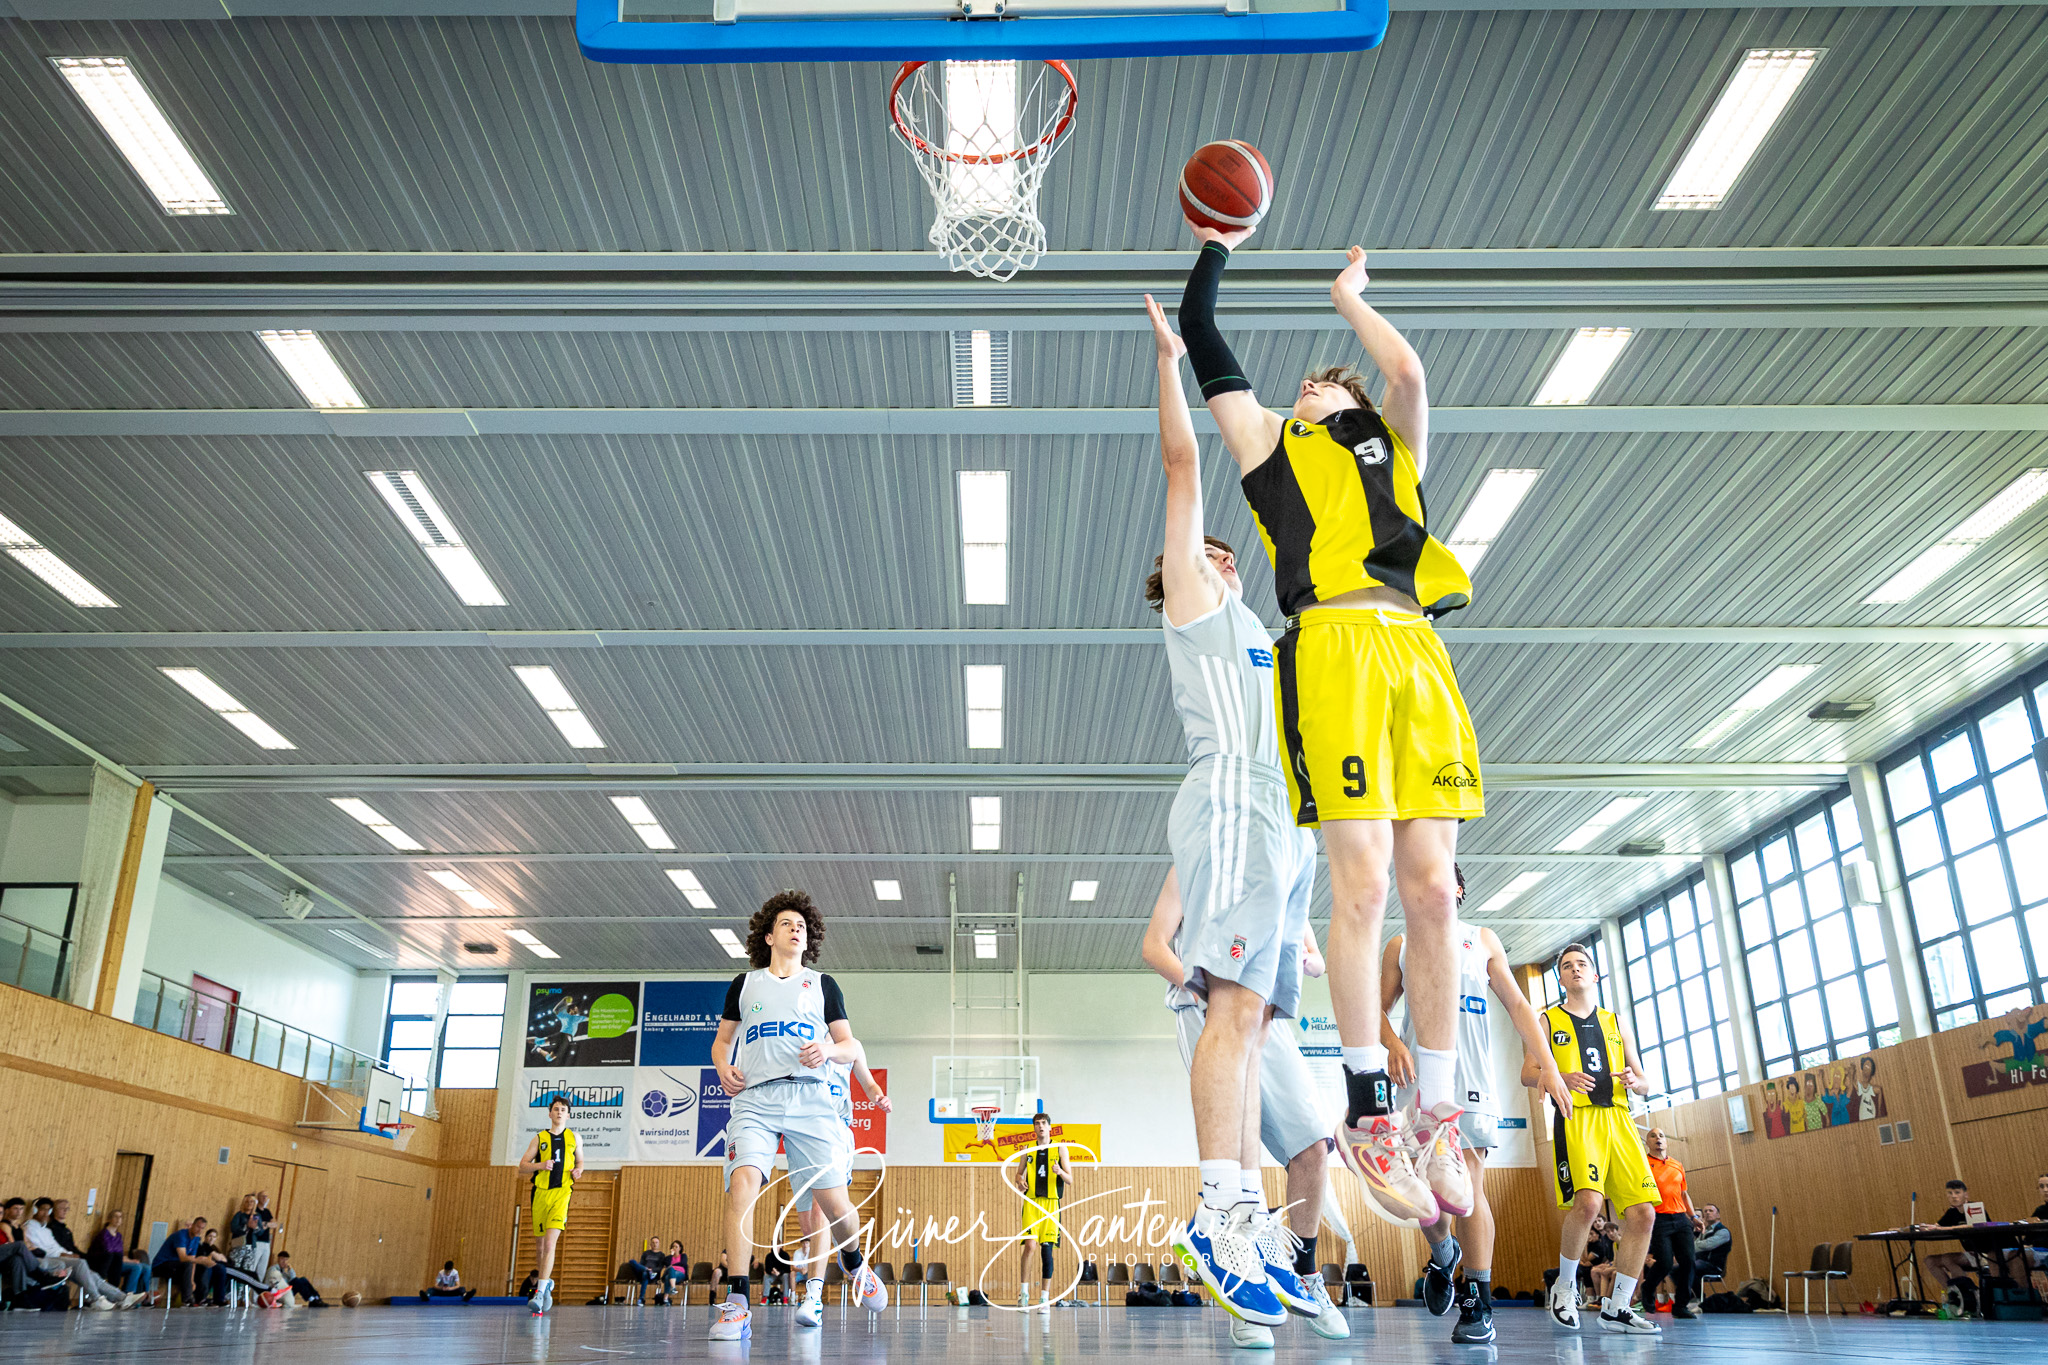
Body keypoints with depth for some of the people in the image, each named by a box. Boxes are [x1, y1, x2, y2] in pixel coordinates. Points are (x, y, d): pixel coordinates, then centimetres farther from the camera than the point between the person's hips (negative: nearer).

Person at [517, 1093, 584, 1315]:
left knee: (550, 1243, -17)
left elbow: (580, 1161, 23)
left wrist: (578, 1171, 0)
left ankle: (539, 1294, -21)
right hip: (541, 1192, 2)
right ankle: (546, 1282, 34)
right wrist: (540, 1165, -11)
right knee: (541, 1243, 10)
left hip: (562, 1192, -2)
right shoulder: (540, 1138, 9)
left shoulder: (574, 1137, 11)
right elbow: (522, 1165, 8)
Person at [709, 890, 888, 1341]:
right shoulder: (744, 983, 18)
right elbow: (722, 1039, 24)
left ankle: (855, 1262, 29)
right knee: (742, 1181, -24)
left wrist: (828, 1049, -9)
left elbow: (851, 1048, 14)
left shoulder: (822, 984, 17)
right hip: (754, 1099, 0)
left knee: (834, 1204, -5)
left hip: (811, 1097, 0)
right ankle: (736, 1304, -20)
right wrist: (723, 1067, 2)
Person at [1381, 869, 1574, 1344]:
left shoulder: (1483, 940, 17)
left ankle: (1479, 1305, -3)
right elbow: (1378, 1007, 12)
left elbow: (1517, 1005, 14)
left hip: (1471, 1071, 0)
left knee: (1469, 1184, -8)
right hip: (1419, 1073, 1)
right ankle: (1443, 1255, 26)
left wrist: (1547, 1065, 3)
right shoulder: (1400, 945, 16)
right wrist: (1392, 1044, -10)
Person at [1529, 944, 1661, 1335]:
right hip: (1575, 1118, -5)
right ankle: (1565, 1284, -2)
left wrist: (1633, 1081, -4)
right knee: (1587, 1201, -25)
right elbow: (1527, 1074, 5)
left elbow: (1644, 1084, 21)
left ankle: (1617, 1308, 8)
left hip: (1618, 1119, 5)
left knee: (1642, 1213, -4)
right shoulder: (1549, 1020, 11)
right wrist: (1563, 1078, -15)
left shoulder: (1615, 1023, 21)